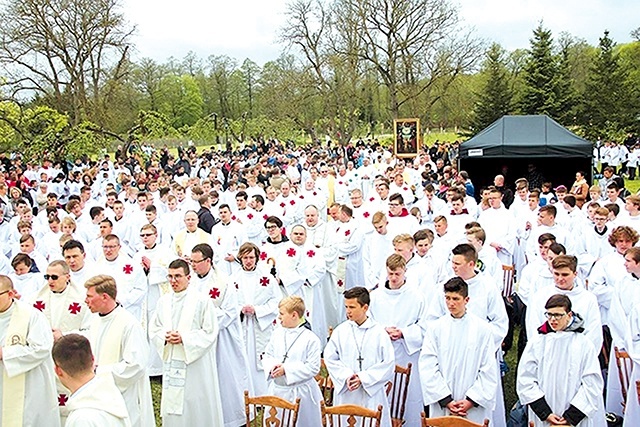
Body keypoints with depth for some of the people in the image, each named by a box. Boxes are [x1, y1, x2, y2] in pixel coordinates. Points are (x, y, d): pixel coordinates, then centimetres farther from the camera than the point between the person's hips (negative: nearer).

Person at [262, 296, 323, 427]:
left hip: (300, 392, -5)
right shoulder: (277, 333, 3)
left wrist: (286, 369, -19)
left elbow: (313, 367, -15)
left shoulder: (311, 339, -13)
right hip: (277, 389, 5)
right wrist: (272, 366, -13)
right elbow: (267, 355, 10)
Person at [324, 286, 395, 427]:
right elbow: (330, 358, 3)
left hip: (372, 392, -1)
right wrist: (346, 376, -11)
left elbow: (389, 363, -6)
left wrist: (363, 378, -11)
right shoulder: (341, 331, 0)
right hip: (346, 392, 2)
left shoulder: (379, 332, -5)